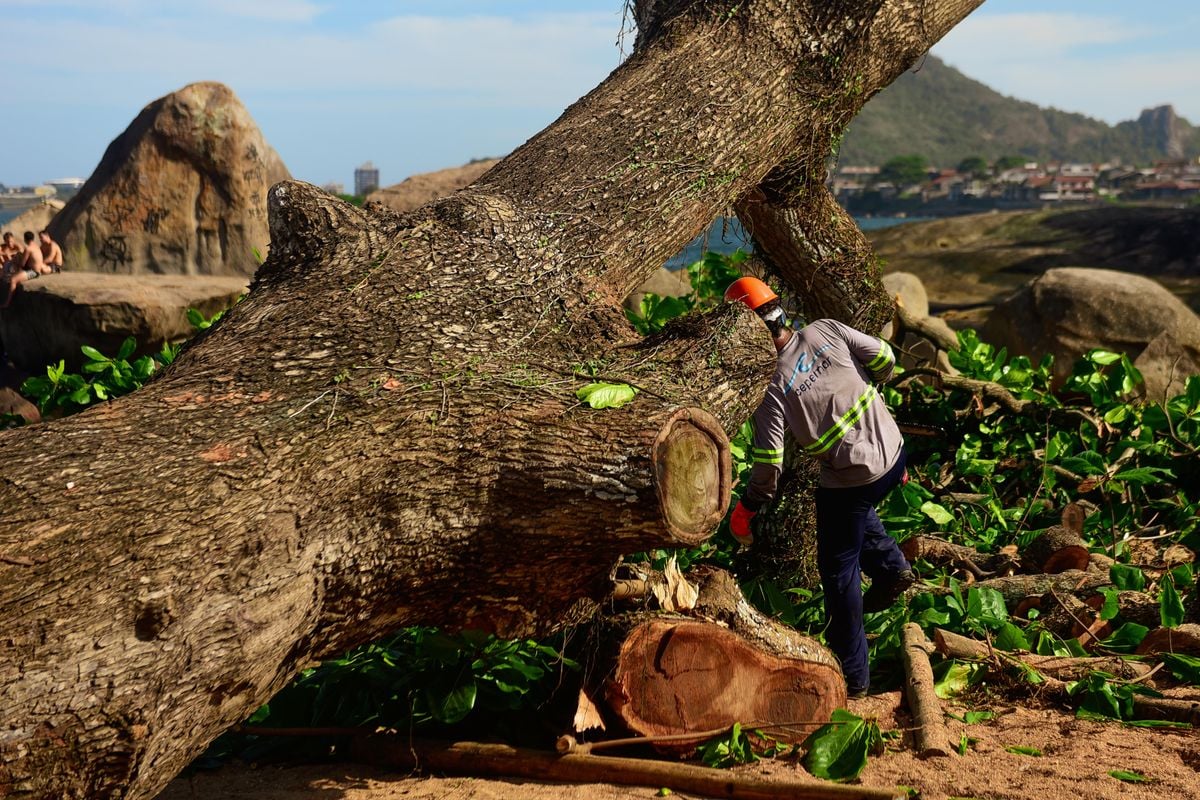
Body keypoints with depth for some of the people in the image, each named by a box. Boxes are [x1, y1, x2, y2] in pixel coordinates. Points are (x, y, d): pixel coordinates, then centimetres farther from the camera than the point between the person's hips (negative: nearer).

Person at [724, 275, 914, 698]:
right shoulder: (826, 330, -7)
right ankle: (891, 566, 27)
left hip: (850, 481, -5)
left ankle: (852, 675, 20)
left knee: (839, 572, 12)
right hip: (894, 453, 6)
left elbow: (768, 462, -16)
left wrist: (744, 511, 0)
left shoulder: (772, 386, -16)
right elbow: (884, 359, -1)